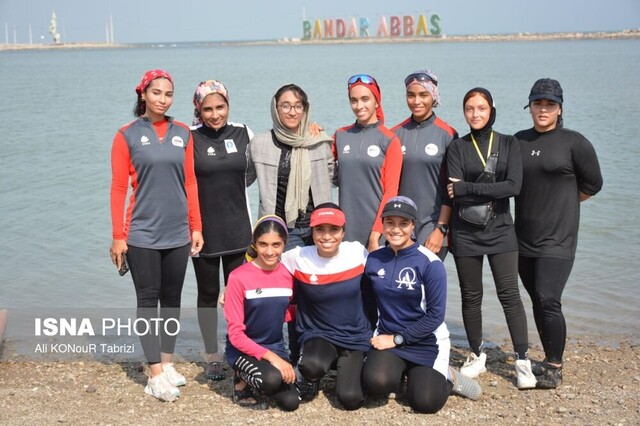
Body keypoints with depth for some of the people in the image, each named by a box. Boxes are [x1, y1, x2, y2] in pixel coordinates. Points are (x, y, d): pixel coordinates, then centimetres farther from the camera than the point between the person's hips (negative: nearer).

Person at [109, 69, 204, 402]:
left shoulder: (183, 134, 6)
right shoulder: (127, 135, -3)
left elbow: (190, 183, 9)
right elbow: (118, 188, -4)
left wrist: (196, 227, 6)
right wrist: (118, 236, -7)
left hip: (177, 234, 4)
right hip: (142, 234, -3)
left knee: (172, 300, 11)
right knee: (148, 301, 1)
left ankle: (167, 363, 23)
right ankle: (155, 374, 6)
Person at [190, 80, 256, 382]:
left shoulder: (243, 133, 2)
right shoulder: (189, 138, -8)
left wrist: (228, 186, 7)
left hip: (238, 229, 2)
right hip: (203, 230, -2)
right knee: (208, 294, 9)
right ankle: (212, 357, 22)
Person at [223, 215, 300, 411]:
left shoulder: (288, 275, -4)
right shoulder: (239, 277, -18)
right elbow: (235, 334, -16)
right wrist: (270, 356, -23)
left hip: (276, 347, 5)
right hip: (243, 349, -4)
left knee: (291, 402, -13)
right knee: (272, 379, -33)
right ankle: (242, 380, 1)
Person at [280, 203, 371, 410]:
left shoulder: (358, 252, -7)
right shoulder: (298, 258, -9)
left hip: (355, 339, 0)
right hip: (318, 336, 0)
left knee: (351, 399, -19)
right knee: (312, 366, -34)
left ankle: (351, 369, 17)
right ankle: (312, 377, 4)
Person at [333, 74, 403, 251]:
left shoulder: (390, 140, -1)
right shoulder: (340, 136, 9)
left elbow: (391, 191, -5)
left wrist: (376, 232, -11)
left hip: (377, 230, -3)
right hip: (346, 229, 3)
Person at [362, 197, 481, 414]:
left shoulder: (430, 263, -15)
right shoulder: (373, 259, -1)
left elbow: (435, 315, -14)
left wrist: (397, 339, -15)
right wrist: (371, 335, -3)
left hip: (426, 343, -2)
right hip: (387, 337, 3)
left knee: (425, 402, -18)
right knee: (376, 383, -26)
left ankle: (447, 377, 16)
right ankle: (399, 371, 9)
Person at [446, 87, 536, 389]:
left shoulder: (509, 144, 4)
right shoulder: (457, 147, 3)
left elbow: (514, 186, -12)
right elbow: (454, 192, -9)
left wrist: (468, 188, -15)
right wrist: (493, 191, -16)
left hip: (500, 231, 0)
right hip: (465, 233, 1)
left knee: (509, 293, -5)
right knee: (471, 296, 7)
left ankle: (523, 360, 4)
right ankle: (477, 356, 21)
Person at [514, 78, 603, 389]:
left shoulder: (574, 143, -6)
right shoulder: (519, 141, 8)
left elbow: (592, 184, 2)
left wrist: (563, 201, 8)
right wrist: (549, 199, 9)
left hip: (557, 238, -5)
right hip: (524, 238, 5)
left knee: (548, 301, -12)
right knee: (538, 301, 11)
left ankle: (555, 368, 3)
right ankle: (549, 361, 24)